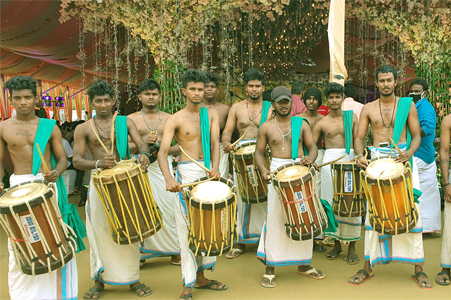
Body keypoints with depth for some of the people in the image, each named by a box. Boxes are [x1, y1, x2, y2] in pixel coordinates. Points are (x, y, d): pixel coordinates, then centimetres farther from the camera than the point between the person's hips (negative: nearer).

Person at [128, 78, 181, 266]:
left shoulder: (169, 119, 11)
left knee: (168, 209, -3)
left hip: (164, 167, 0)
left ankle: (174, 252, 9)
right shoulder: (131, 120, 9)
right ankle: (142, 253, 10)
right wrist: (142, 144, -14)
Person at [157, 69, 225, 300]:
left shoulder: (211, 114, 9)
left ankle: (201, 276, 25)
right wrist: (168, 179, -29)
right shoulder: (175, 119, -4)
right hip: (186, 173, -4)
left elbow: (214, 144, -1)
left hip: (208, 171, 4)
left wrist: (215, 168, -20)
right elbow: (162, 152, -12)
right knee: (188, 227, -3)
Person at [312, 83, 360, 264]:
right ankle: (337, 244, 18)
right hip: (330, 161, 1)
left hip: (350, 159, 0)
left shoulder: (351, 117, 9)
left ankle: (352, 247, 9)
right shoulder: (322, 123, 8)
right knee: (332, 202, 3)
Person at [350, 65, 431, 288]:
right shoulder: (368, 108, 9)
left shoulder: (408, 105, 7)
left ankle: (418, 268, 11)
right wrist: (359, 155, -15)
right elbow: (359, 137, 6)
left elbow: (416, 135, 5)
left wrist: (409, 152, -16)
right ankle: (369, 267, 13)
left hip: (403, 160, -1)